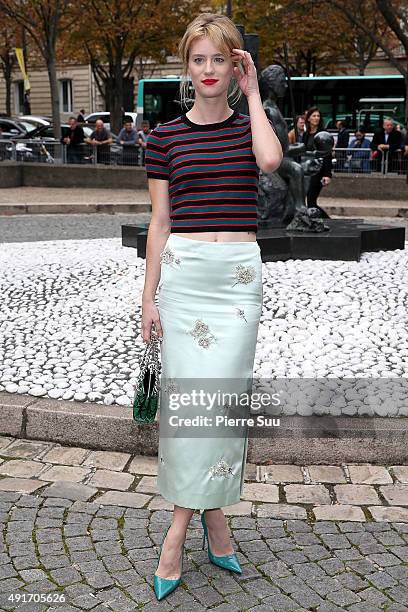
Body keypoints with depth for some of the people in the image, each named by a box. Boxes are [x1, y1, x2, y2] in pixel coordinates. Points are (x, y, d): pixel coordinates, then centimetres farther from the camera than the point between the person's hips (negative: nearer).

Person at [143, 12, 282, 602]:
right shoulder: (166, 136, 7)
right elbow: (159, 222, 6)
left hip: (240, 272, 0)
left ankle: (180, 526, 11)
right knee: (186, 394, -1)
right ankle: (212, 509, 15)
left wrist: (252, 93, -4)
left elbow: (269, 160, -17)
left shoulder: (252, 125, 9)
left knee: (218, 394, -2)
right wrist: (148, 297, 2)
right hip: (183, 271, 0)